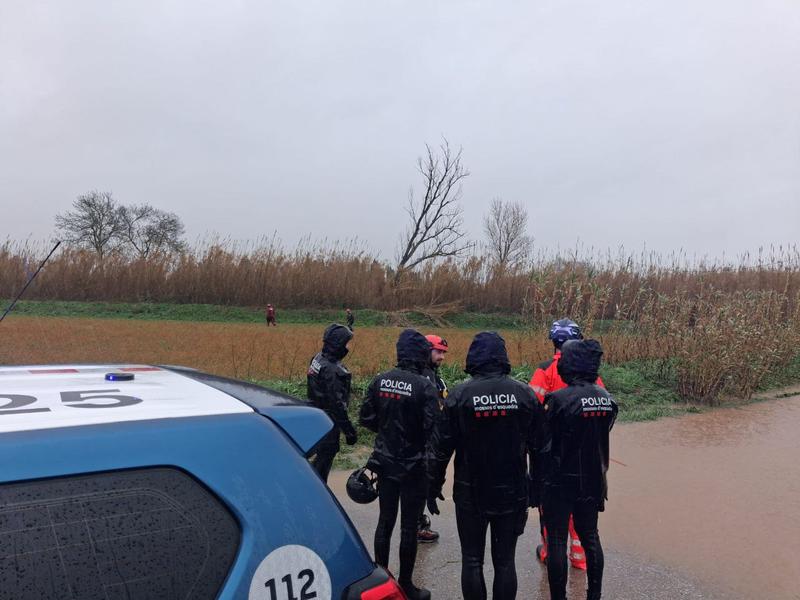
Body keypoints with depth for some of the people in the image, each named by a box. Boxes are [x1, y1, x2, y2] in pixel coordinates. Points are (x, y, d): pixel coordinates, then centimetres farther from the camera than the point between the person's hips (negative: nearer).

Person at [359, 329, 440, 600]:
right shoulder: (424, 386, -18)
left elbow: (366, 418, 2)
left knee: (385, 521, 18)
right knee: (409, 526, 8)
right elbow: (432, 428, -20)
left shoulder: (380, 381, -4)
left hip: (385, 463, 5)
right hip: (413, 466, -5)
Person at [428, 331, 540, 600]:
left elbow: (441, 448, -9)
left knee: (472, 561, 13)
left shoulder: (460, 394, -13)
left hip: (471, 494, -2)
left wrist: (433, 487, 3)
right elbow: (537, 445, 0)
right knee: (505, 561, 15)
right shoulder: (525, 394, -6)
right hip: (513, 494, 2)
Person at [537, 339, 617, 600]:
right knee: (590, 537, 20)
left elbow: (544, 443, -15)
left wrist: (539, 479, -4)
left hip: (561, 481, -5)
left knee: (557, 541, 7)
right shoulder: (607, 399, -3)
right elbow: (602, 438, 5)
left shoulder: (559, 399, -20)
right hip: (593, 480, 6)